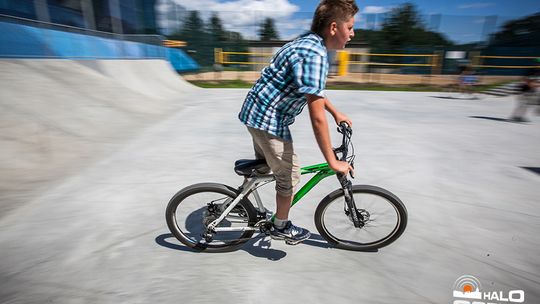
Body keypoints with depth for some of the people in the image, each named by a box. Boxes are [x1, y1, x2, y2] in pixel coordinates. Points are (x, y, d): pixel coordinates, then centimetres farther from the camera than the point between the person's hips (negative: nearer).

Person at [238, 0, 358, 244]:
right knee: (289, 175, 6)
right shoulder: (315, 55, -24)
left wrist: (336, 113, 22)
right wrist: (333, 162, -18)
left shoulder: (307, 42, 8)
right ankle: (281, 228, 28)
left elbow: (313, 89, 23)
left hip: (256, 111, 10)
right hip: (269, 119, -10)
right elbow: (317, 117, -26)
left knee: (263, 166, 27)